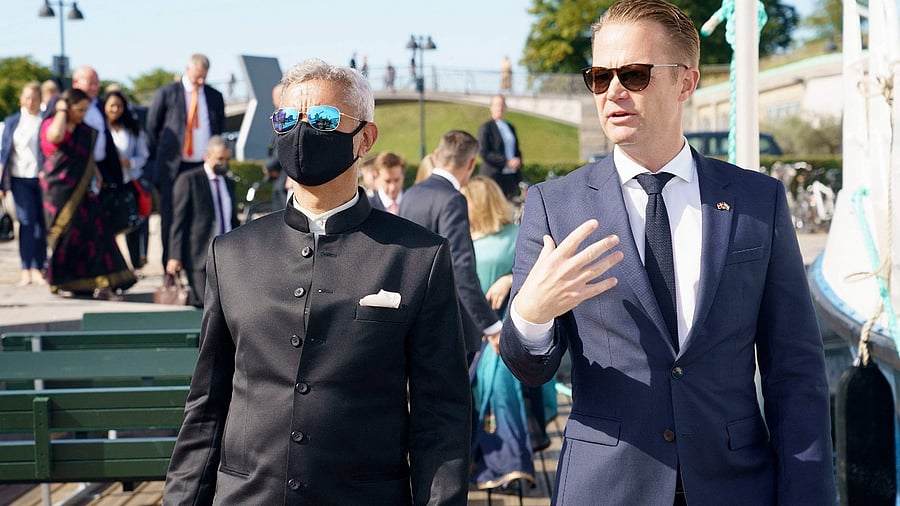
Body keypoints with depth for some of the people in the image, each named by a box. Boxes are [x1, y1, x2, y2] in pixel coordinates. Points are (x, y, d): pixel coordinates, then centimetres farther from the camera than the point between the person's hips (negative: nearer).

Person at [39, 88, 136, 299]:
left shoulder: (85, 130, 12)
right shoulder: (50, 125, -5)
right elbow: (56, 136, -30)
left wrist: (97, 175, 8)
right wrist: (61, 111, -15)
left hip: (83, 190, 5)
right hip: (60, 190, -5)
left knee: (94, 232, -5)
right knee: (65, 234, 1)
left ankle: (101, 284, -9)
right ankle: (61, 282, 16)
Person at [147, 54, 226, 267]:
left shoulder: (215, 97, 11)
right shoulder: (166, 94, 2)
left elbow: (219, 130, 18)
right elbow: (151, 128, 6)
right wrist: (161, 158, 5)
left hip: (204, 167, 2)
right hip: (174, 168, -2)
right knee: (170, 220, 0)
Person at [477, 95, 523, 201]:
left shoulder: (510, 128, 18)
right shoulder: (485, 128, -3)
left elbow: (516, 150, 24)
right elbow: (484, 153, -12)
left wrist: (518, 161, -1)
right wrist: (506, 162, -18)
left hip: (511, 179, 6)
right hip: (493, 177, -6)